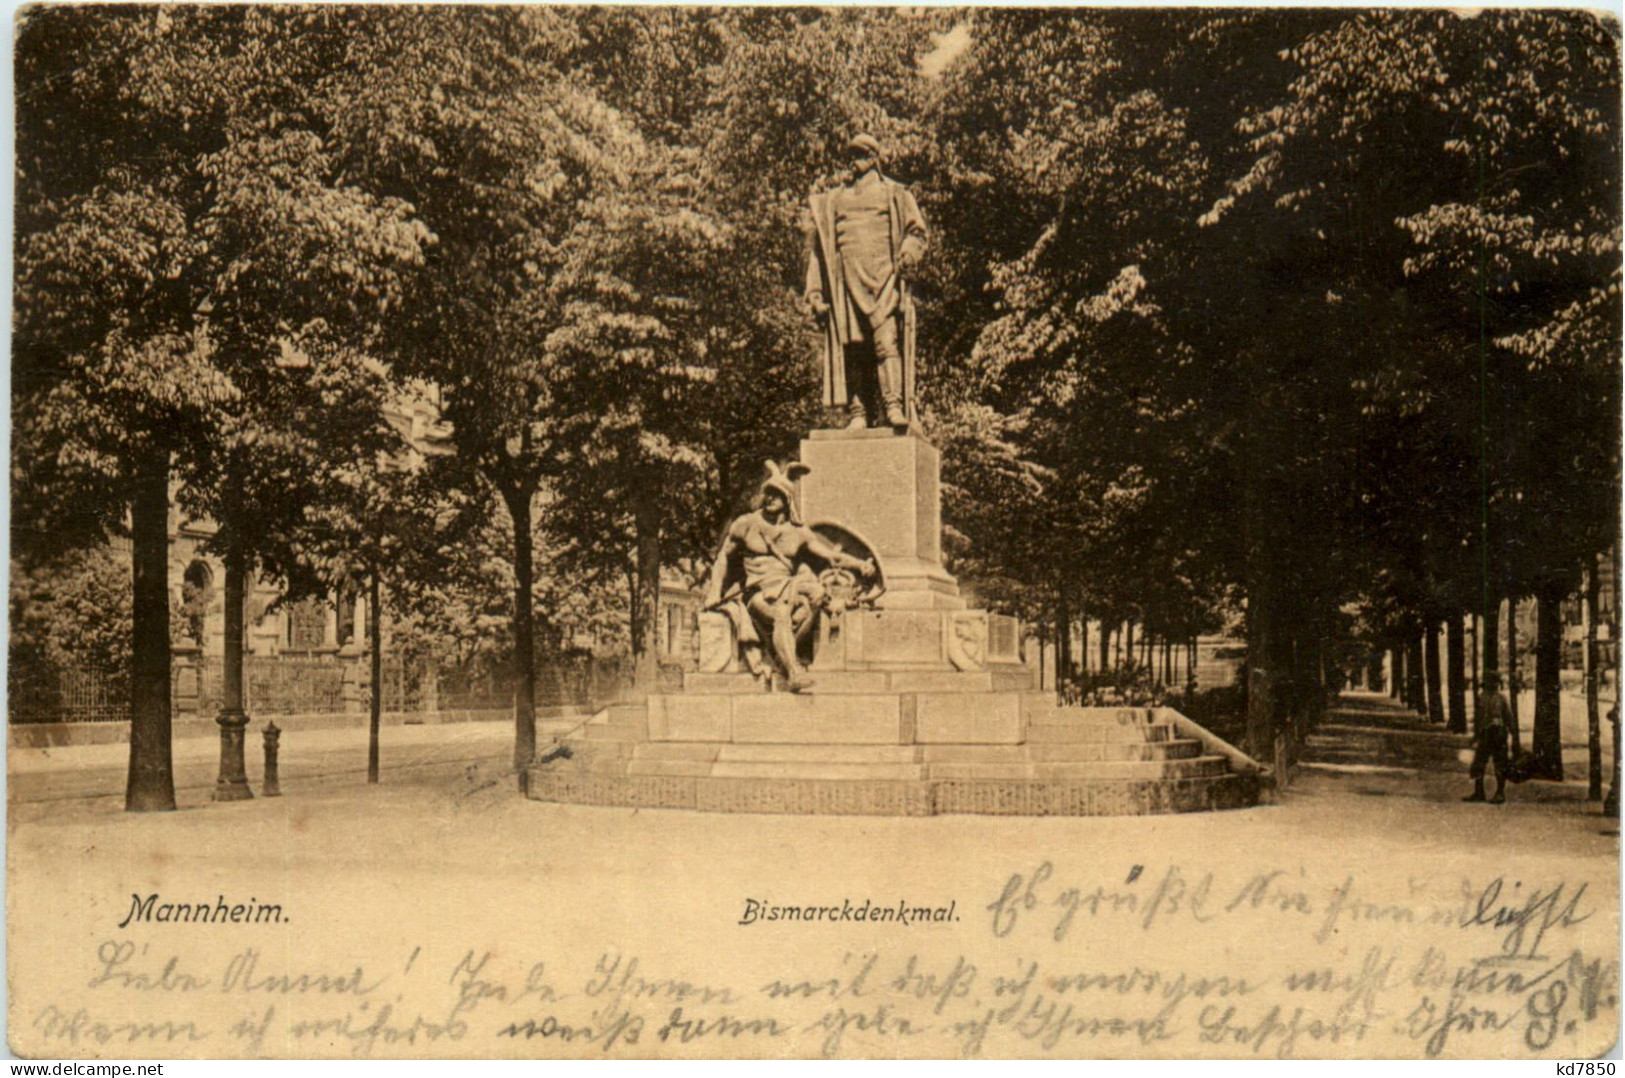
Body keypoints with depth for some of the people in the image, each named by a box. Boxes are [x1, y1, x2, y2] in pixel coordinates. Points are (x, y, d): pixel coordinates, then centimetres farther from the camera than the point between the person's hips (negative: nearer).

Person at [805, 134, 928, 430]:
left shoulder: (894, 194, 17)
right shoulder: (833, 201, 23)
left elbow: (915, 232, 10)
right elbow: (817, 248, 20)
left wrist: (907, 255, -12)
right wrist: (815, 291, 10)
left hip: (884, 280, -3)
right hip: (847, 283, 3)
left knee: (886, 341, -17)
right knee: (851, 348, -4)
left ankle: (894, 407, -22)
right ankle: (857, 413, -4)